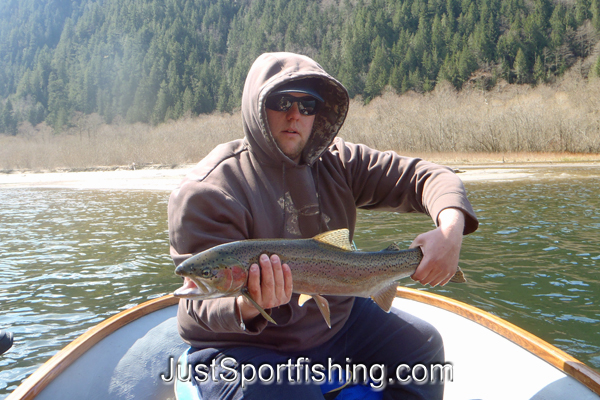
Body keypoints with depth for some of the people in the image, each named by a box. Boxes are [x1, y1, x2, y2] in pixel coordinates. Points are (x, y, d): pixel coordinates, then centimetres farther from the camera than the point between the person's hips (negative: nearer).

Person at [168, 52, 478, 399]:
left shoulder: (338, 163, -3)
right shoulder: (206, 192, -20)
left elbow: (426, 176, -7)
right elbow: (205, 303, -23)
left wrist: (450, 228, -28)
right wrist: (249, 305, -46)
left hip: (336, 319, 6)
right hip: (243, 347, -5)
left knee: (422, 342, 6)